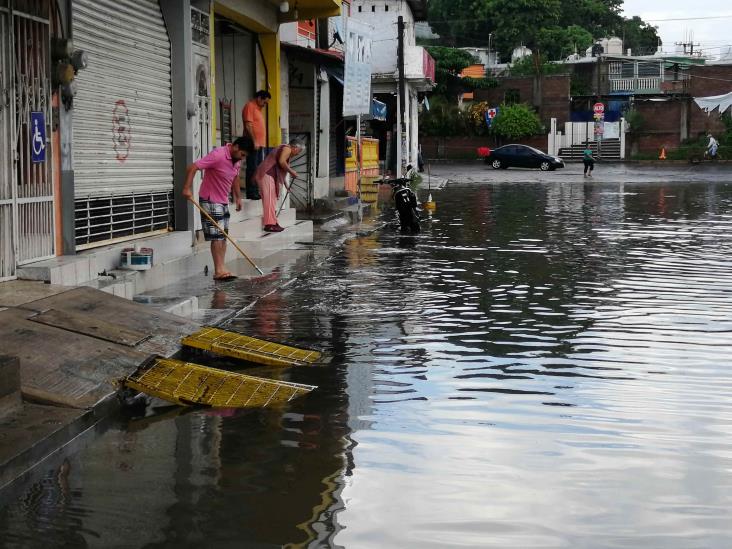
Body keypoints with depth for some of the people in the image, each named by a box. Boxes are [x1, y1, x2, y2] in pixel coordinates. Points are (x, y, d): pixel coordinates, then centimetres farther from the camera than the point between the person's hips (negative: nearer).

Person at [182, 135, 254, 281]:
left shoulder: (237, 160, 5)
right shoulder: (218, 155, -22)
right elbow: (193, 167, -27)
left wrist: (238, 197, 21)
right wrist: (187, 188, -34)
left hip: (223, 201, 9)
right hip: (210, 201, -9)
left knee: (223, 236, 8)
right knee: (216, 236, -11)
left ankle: (220, 270, 11)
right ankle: (219, 270, -9)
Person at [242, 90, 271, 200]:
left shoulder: (258, 108, 21)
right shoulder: (250, 106, -8)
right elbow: (248, 125, -16)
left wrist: (261, 143, 16)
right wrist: (254, 141, -21)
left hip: (259, 144, 10)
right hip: (253, 144, -10)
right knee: (252, 169, -9)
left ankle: (256, 192, 15)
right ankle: (251, 193, -8)